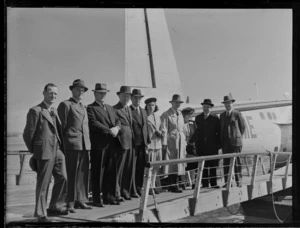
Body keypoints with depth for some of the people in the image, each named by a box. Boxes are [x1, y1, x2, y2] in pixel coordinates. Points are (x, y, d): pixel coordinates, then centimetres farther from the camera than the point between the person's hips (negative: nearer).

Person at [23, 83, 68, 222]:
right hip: (44, 152, -7)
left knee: (62, 178, 6)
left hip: (58, 151, 7)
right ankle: (41, 214, 9)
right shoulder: (35, 111, -7)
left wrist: (61, 147, 14)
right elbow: (28, 134, -6)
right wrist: (34, 151, -1)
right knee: (43, 183, -1)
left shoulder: (54, 111, 16)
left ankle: (55, 207, 21)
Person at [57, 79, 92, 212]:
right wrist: (62, 144, -5)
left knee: (83, 174, 6)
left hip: (85, 145, 7)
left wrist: (88, 143, 15)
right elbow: (62, 126, -3)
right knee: (72, 175, -5)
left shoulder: (83, 107, 22)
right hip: (72, 145, -7)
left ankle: (80, 201, 13)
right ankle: (70, 203, -1)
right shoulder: (65, 104, -1)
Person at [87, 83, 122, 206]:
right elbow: (94, 123, -13)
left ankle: (109, 197, 15)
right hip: (98, 145, -6)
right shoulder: (90, 108, -1)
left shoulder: (110, 108, 23)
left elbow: (117, 120, 17)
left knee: (111, 172, 8)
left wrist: (116, 128, -7)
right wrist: (109, 131, -17)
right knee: (98, 173, -2)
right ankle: (96, 199, 5)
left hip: (111, 144, 7)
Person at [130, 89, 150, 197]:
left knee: (141, 167, 9)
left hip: (142, 143, 6)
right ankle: (132, 191, 1)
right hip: (132, 143, -6)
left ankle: (139, 188, 17)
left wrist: (147, 142, 11)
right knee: (132, 168, -3)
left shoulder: (143, 111, 20)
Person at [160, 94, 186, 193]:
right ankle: (172, 185, -4)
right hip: (171, 141, -7)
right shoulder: (166, 115, -3)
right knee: (172, 163, -6)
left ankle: (176, 184, 11)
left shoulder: (180, 114, 19)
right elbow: (164, 130, -8)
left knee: (179, 162, 6)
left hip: (181, 141, 7)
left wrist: (184, 141, 13)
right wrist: (164, 143, -14)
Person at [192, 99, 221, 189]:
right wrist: (194, 142, 1)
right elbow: (196, 131, 9)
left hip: (212, 145, -2)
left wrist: (218, 143, -4)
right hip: (201, 146, 2)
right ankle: (205, 183, 7)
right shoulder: (198, 118, 10)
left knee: (213, 164, 0)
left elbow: (219, 132, 2)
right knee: (203, 165, 2)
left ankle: (213, 183, 5)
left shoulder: (215, 118, 3)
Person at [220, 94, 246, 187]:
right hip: (225, 142, 4)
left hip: (235, 141, -4)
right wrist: (221, 141, 10)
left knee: (237, 162, -3)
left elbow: (242, 127, 6)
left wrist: (238, 137, 5)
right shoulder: (222, 115, 15)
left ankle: (238, 181, 2)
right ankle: (227, 182, 3)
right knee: (226, 162, 1)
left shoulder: (237, 114, 1)